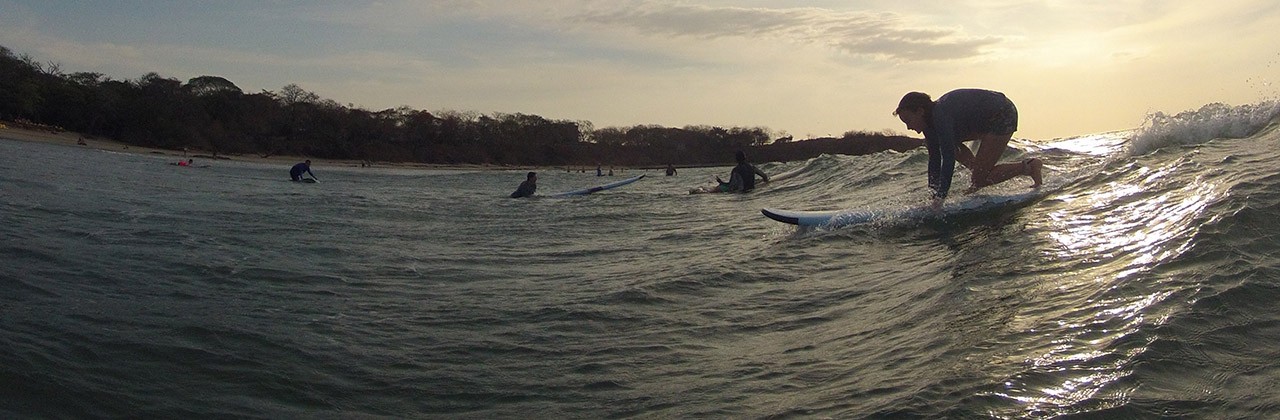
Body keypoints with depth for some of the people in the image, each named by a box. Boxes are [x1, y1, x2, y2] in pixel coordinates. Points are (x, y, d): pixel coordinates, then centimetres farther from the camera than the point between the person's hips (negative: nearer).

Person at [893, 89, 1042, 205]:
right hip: (984, 121, 10)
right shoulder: (930, 121, -4)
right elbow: (934, 159, -1)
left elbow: (949, 158, -36)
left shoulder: (940, 116, -31)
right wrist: (934, 195, -3)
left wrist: (940, 198, -37)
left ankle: (1030, 167, 1)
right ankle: (978, 171, 10)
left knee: (980, 179, -13)